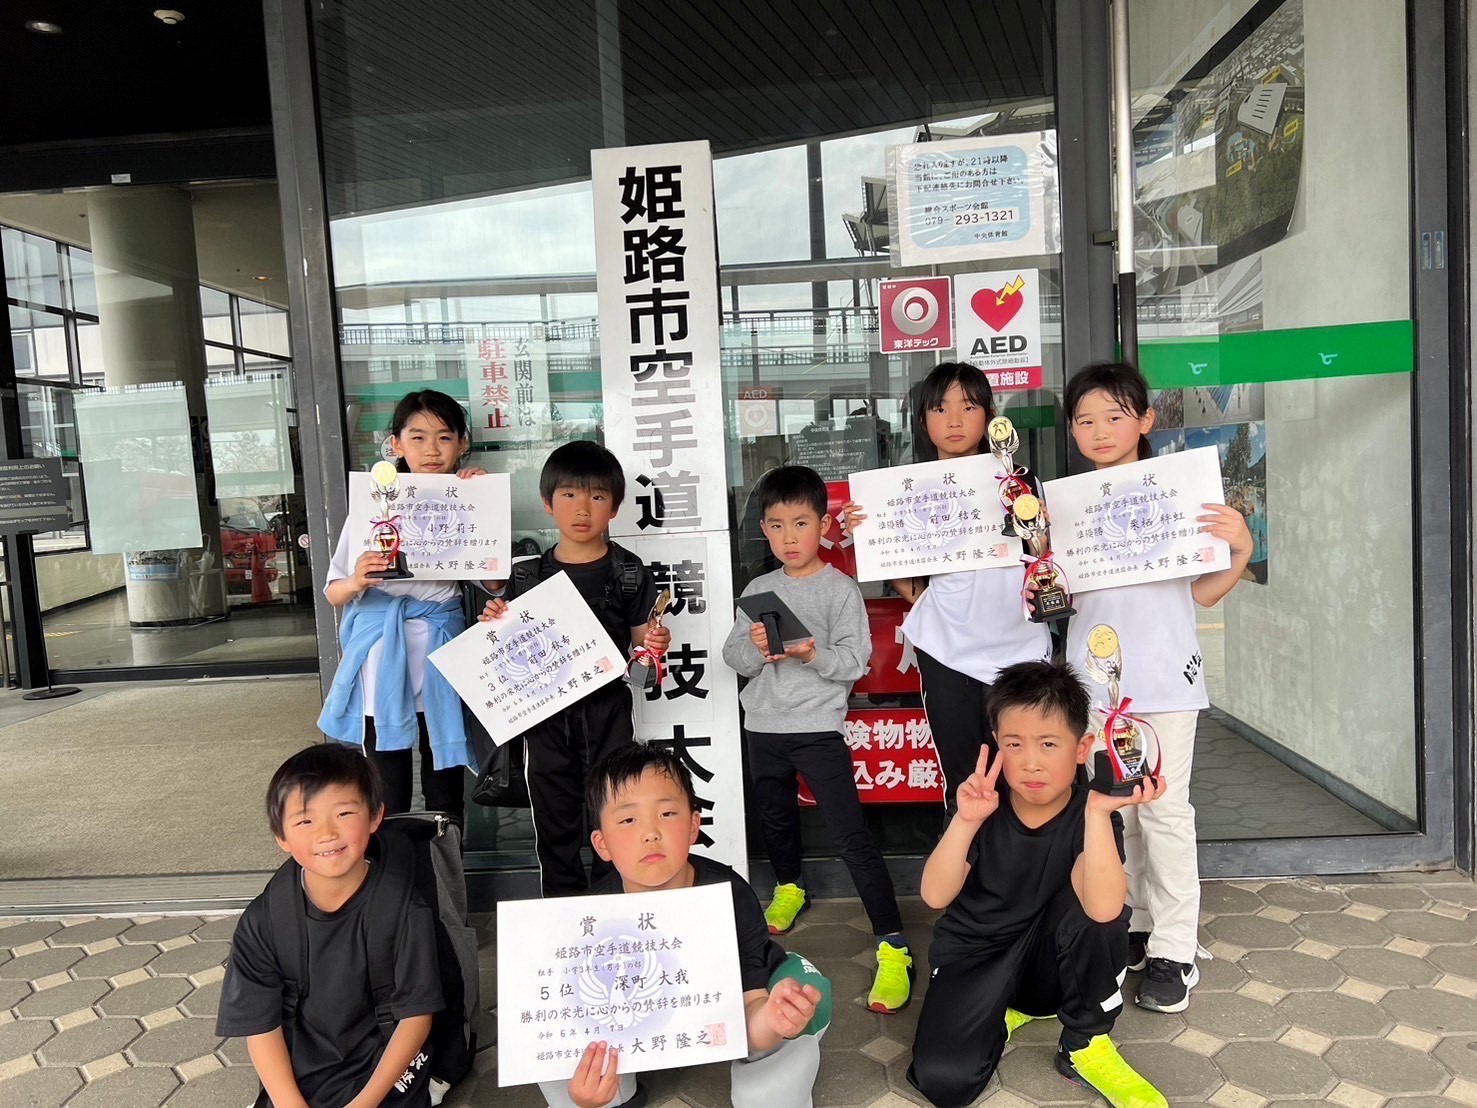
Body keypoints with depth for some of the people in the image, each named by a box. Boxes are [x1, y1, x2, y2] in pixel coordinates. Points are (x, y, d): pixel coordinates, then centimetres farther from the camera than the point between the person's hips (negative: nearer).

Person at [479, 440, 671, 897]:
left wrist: (654, 644, -18)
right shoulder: (527, 576, 3)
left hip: (607, 710, -2)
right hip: (545, 714, 2)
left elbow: (640, 638, 3)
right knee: (555, 828, 13)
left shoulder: (628, 572, -2)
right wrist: (494, 624, -9)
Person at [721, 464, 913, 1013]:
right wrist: (756, 648, -16)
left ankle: (893, 947, -5)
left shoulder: (840, 589, -6)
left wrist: (814, 654, -28)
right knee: (776, 820, 24)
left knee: (852, 837, -10)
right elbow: (733, 655, 5)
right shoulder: (758, 590, 7)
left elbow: (854, 661, -11)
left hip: (818, 728, -5)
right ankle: (789, 889, 51)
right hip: (763, 728, 5)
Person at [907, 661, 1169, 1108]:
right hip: (972, 958, 1)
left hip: (1049, 961, 0)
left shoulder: (1092, 815, -18)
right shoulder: (985, 806, -16)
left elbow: (1102, 909, -37)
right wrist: (965, 821, -41)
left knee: (1097, 909, -31)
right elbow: (935, 897, -27)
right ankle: (1006, 1011, 11)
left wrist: (1097, 811, -45)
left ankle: (1086, 1047, -8)